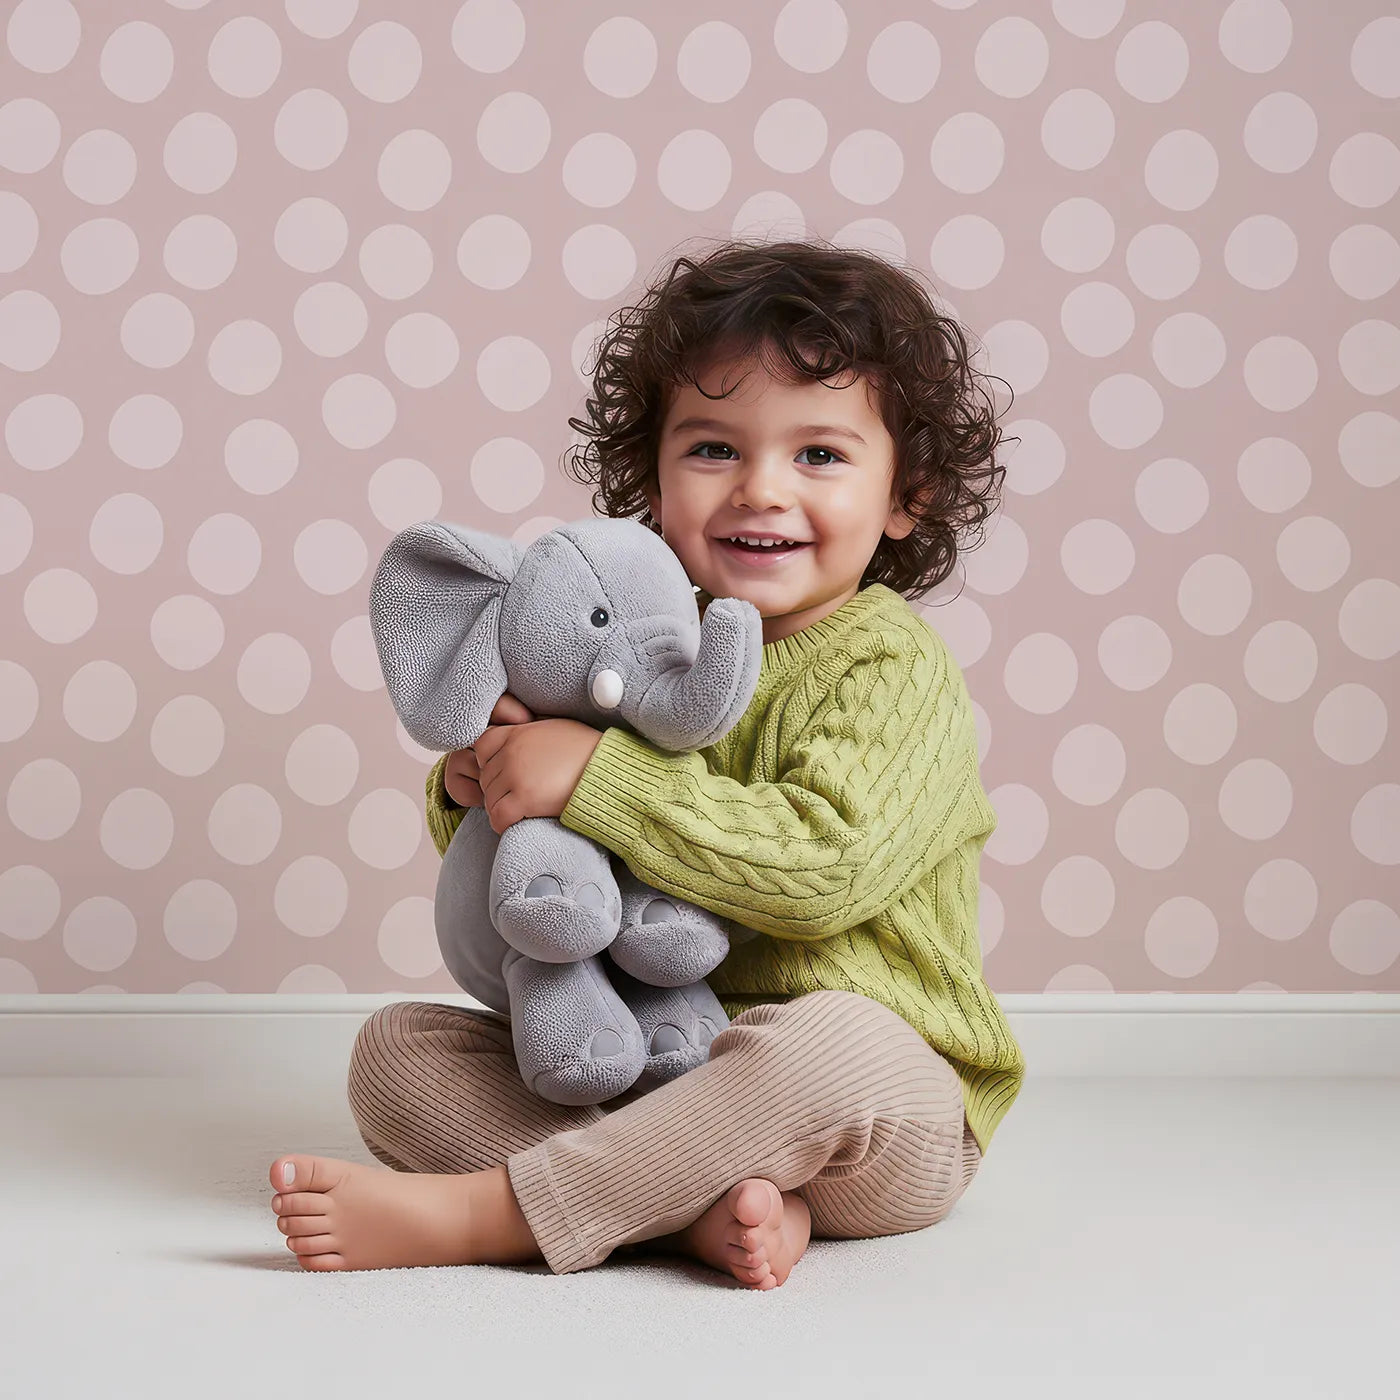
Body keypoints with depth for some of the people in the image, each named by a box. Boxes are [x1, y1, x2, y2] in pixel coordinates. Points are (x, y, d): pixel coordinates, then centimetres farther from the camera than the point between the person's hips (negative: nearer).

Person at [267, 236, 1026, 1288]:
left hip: (880, 1126, -6)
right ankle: (699, 1207, -28)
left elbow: (826, 864, -28)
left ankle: (475, 1214, -30)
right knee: (397, 1046, -6)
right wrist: (475, 788, -4)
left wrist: (594, 776, -26)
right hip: (638, 1074, 7)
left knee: (831, 1043, -39)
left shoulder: (891, 669, -9)